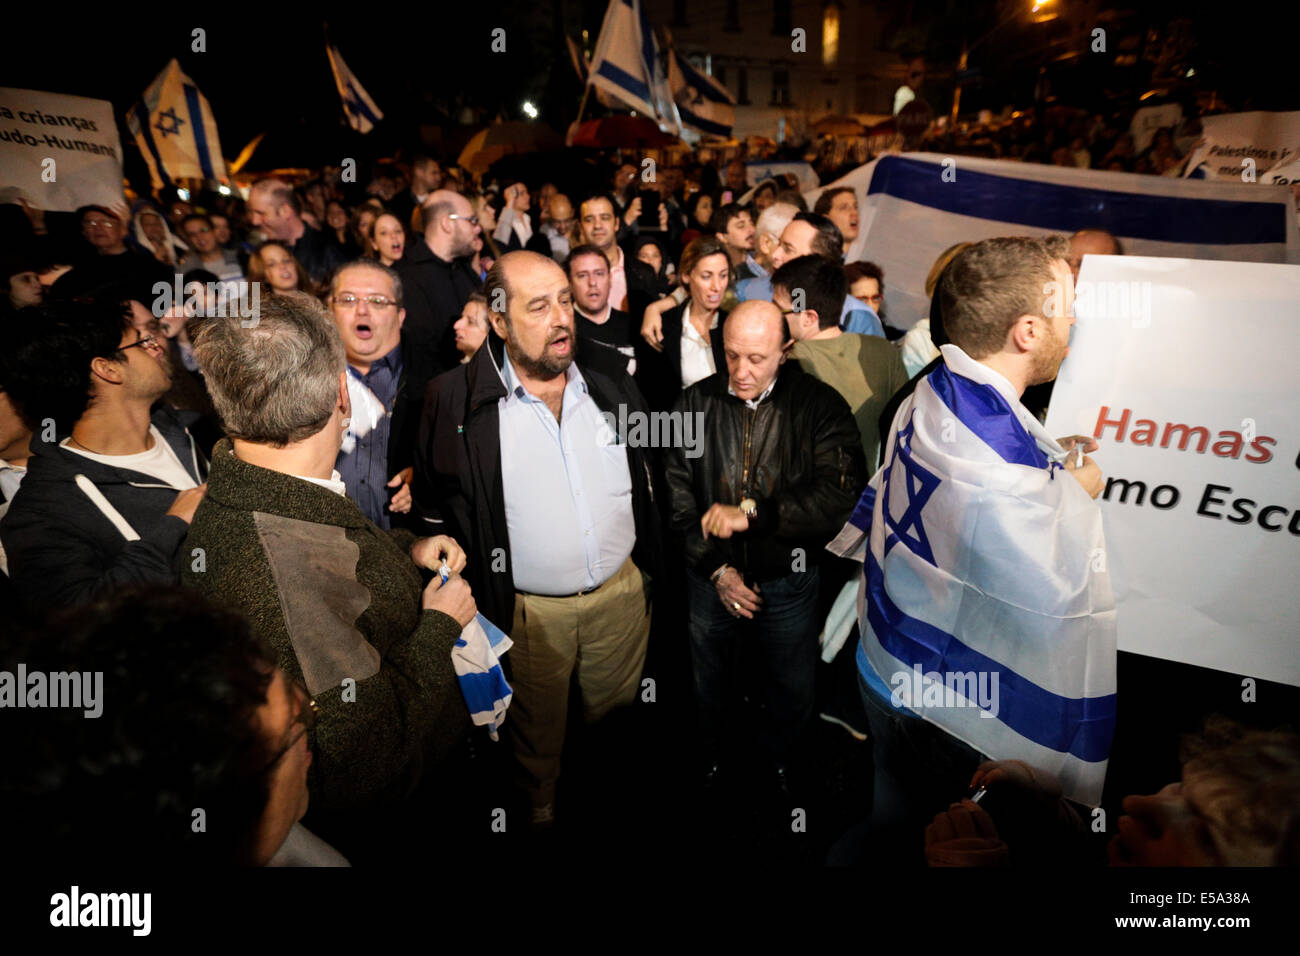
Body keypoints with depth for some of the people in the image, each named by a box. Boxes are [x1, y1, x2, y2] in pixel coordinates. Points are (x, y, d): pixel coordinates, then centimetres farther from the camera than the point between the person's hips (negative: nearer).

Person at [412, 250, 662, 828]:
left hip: (622, 591, 3)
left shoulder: (612, 388, -3)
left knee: (616, 709, 26)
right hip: (530, 610, -3)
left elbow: (647, 485, 7)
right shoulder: (454, 401, -14)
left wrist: (651, 570, 9)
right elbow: (435, 510, -6)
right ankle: (541, 813, 51)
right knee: (539, 729, 20)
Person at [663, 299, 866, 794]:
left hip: (788, 579, -1)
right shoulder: (695, 403, -7)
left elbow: (840, 494, -24)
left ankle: (779, 759, 50)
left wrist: (752, 512, -29)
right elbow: (675, 494, -5)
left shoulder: (819, 405, -13)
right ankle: (711, 756, 51)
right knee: (710, 682, 21)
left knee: (793, 689, 19)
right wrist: (715, 568, -11)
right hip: (711, 576, 1)